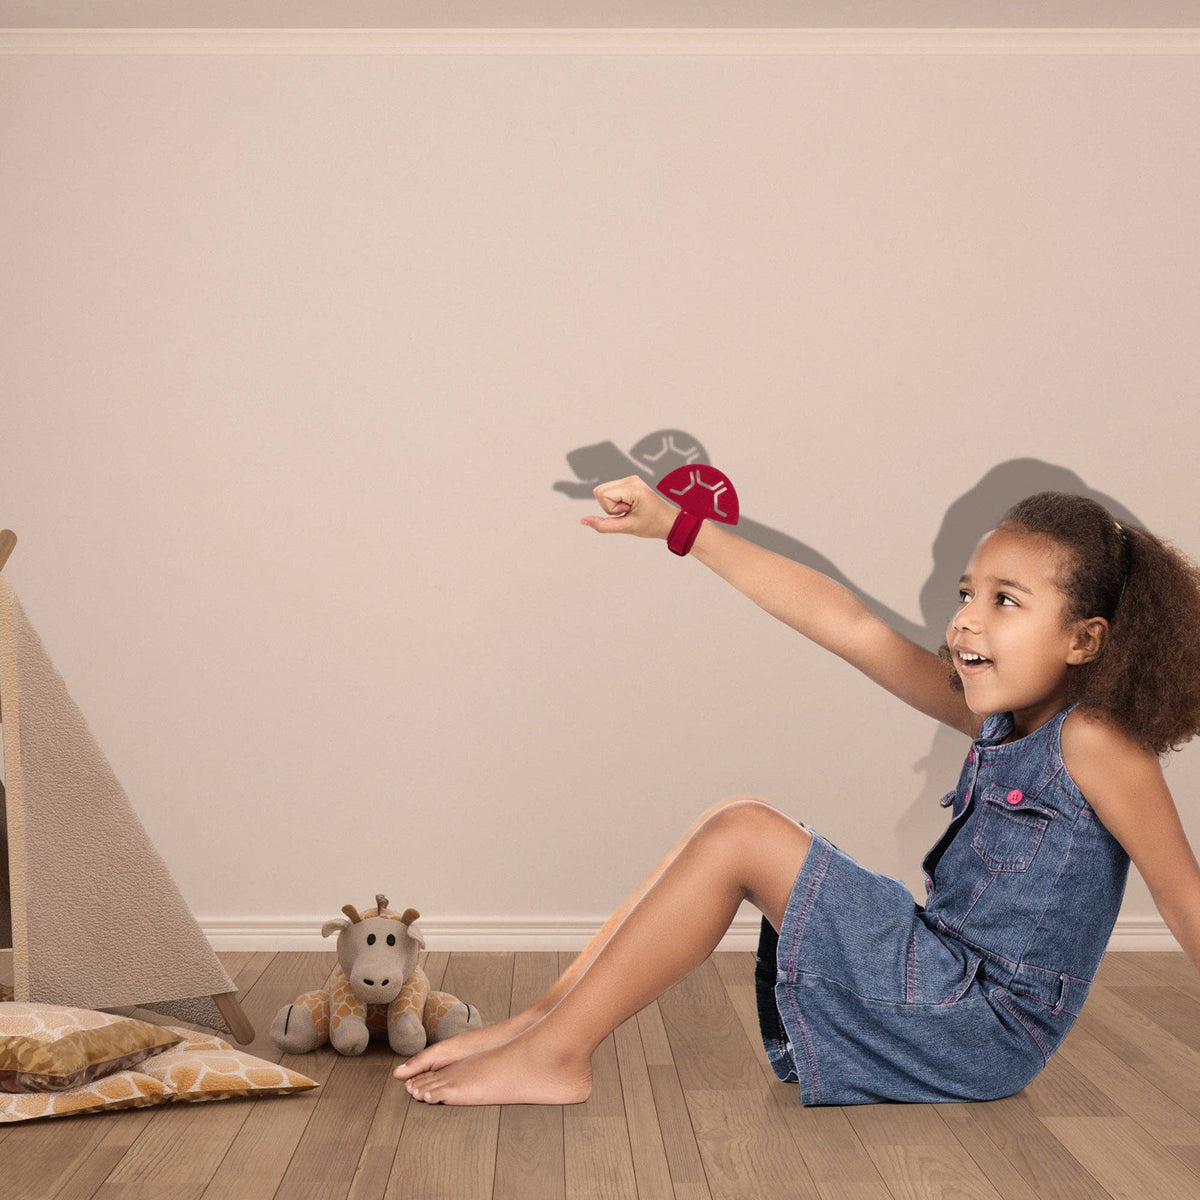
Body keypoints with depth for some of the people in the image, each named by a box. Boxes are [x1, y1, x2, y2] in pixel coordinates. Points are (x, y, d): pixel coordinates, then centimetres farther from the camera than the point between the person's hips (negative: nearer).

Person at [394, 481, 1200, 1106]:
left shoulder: (1092, 738, -15)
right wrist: (680, 527, -1)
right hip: (947, 986, 8)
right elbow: (846, 624, 1)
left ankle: (556, 1055, -8)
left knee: (740, 837, -17)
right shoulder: (995, 719, 5)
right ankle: (544, 1020, 3)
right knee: (735, 822, 5)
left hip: (984, 1029, -8)